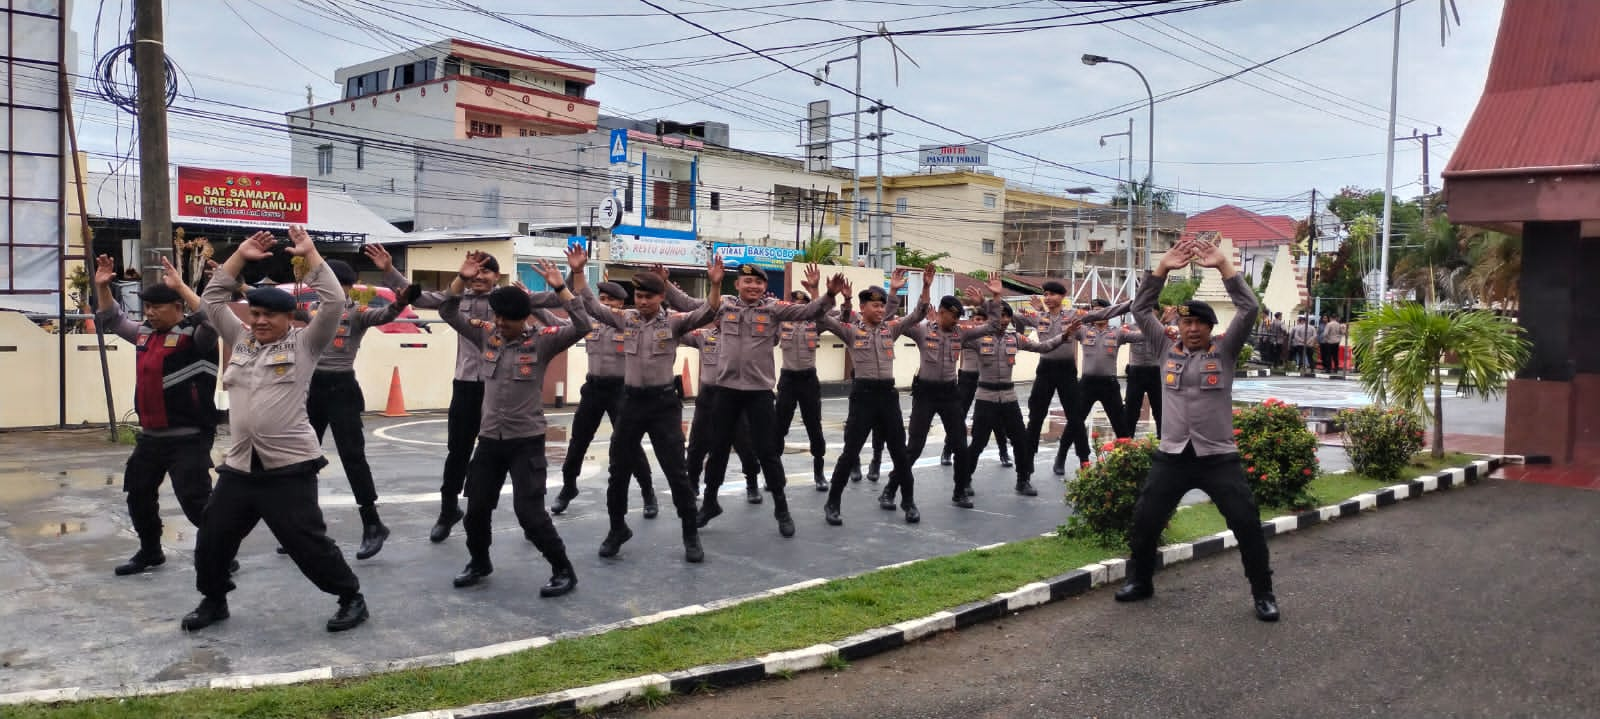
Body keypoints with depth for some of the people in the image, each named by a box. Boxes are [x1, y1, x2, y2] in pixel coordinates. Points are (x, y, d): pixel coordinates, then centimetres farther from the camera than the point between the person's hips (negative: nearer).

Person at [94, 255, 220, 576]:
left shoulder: (194, 334, -13)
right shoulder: (145, 332, 10)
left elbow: (211, 319, -34)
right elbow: (112, 320, 25)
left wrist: (180, 286, -34)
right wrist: (102, 286, 11)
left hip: (188, 438, -9)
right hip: (150, 436, 9)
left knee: (195, 500, -13)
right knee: (138, 493, 20)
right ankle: (150, 551, 37)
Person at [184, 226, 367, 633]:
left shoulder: (304, 344, 0)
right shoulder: (241, 340, 14)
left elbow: (333, 302, -10)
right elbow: (213, 299, 16)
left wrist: (310, 254, -5)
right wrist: (241, 256, 9)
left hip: (290, 468, -6)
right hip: (239, 466, 6)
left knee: (308, 543, -3)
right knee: (212, 539, 13)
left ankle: (351, 598, 11)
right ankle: (213, 600, 36)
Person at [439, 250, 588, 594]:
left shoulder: (542, 341, -8)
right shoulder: (486, 336, 4)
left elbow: (581, 326, -20)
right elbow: (448, 313, 6)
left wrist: (559, 287, -25)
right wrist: (463, 279, -8)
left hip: (527, 440, -5)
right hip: (489, 438, 5)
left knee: (529, 512, -8)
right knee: (476, 508, 14)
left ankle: (564, 571, 7)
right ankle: (479, 562, 38)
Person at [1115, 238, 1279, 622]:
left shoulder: (1224, 349, 0)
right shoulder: (1167, 347, 6)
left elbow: (1250, 309, -11)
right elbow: (1140, 309, 1)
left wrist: (1223, 265, -17)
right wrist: (1162, 268, -8)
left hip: (1218, 457, -2)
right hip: (1172, 455, 2)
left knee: (1247, 522, -4)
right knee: (1145, 519, 6)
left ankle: (1263, 593, 12)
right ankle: (1139, 580, 25)